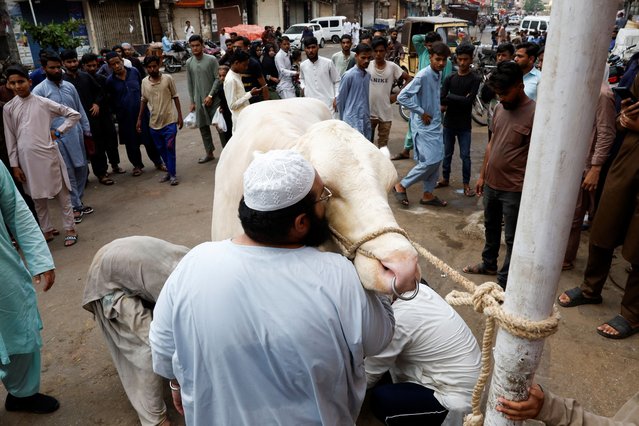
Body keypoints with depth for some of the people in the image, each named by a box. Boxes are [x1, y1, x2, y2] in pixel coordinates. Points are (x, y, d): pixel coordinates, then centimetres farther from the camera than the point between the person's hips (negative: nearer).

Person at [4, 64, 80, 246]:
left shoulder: (43, 102, -2)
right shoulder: (8, 108, 5)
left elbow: (74, 115, 2)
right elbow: (10, 138, 6)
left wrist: (58, 131, -5)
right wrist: (14, 164, 3)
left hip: (48, 155, -3)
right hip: (27, 159, 3)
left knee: (62, 192, 5)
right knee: (37, 197, 13)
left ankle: (70, 228, 16)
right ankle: (46, 230, 26)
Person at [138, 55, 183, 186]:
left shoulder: (168, 78, -6)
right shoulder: (144, 82, 3)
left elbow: (175, 97, -1)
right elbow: (144, 100, 11)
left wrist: (180, 115, -4)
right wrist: (139, 119, 10)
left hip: (169, 121, -4)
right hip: (154, 123, 4)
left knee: (170, 148, -5)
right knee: (161, 149, 11)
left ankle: (172, 174, 4)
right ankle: (169, 171, 26)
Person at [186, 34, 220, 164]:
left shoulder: (212, 60, -6)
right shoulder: (189, 62, 7)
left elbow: (218, 79, -8)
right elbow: (190, 83, 10)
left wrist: (210, 96, -15)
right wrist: (192, 102, 6)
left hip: (212, 98, -4)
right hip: (199, 100, 4)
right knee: (203, 127, 8)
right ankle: (209, 153, 19)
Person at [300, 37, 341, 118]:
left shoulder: (328, 63, -5)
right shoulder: (303, 65, 5)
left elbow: (337, 81, 3)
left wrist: (336, 98, -5)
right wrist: (303, 87, 8)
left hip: (328, 103, -2)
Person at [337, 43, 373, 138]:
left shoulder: (368, 76, 10)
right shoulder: (349, 75, -11)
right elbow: (340, 99, -4)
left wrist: (368, 116, 15)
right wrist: (343, 120, 3)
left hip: (366, 120, 7)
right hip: (352, 120, -7)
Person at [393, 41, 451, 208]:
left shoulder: (439, 75, 8)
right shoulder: (423, 76, -18)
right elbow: (402, 97, -23)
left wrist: (440, 108, 10)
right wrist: (421, 112, -19)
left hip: (435, 123, 9)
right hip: (423, 125, -9)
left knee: (437, 159, 10)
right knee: (431, 160, -12)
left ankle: (428, 194, 21)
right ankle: (401, 186, 3)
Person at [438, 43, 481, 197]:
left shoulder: (475, 79, -6)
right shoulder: (450, 78, 3)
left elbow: (469, 101, -17)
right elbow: (441, 100, -8)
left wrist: (450, 97, -11)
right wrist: (461, 100, -17)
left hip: (465, 125, -3)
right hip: (449, 122, 3)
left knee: (465, 155, 2)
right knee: (447, 153, 13)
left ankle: (466, 184, 12)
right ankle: (445, 178, 28)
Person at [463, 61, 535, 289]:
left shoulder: (534, 114, -16)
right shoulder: (500, 109, 5)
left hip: (514, 189, -7)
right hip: (491, 183, 7)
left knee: (512, 238, 5)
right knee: (491, 227, 24)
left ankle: (504, 283, 17)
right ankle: (488, 264, 43)